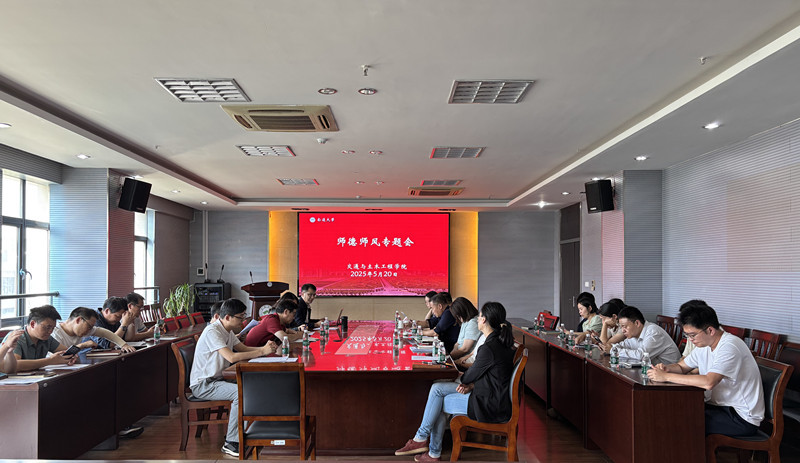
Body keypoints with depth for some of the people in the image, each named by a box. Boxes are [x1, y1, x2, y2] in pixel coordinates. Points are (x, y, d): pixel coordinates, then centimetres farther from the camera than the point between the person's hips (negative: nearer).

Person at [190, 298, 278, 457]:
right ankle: (231, 443, -20)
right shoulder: (212, 331, -21)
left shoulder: (227, 331, 9)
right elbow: (231, 357, -31)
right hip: (202, 385, -9)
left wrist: (264, 348, -6)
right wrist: (262, 352, -27)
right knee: (241, 392, -28)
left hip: (216, 379, 9)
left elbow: (244, 349, 14)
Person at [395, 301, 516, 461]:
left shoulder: (489, 348, -24)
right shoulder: (500, 342, 6)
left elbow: (470, 376, -11)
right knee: (437, 388, 5)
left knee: (437, 404, -1)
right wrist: (470, 385, -2)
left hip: (490, 405, -9)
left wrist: (462, 377, 12)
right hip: (494, 396, 9)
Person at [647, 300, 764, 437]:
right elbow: (681, 367, 17)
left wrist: (666, 376, -31)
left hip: (742, 417, -8)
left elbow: (708, 382, -36)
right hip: (721, 405, 8)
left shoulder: (729, 347, -24)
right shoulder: (704, 345, 5)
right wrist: (666, 368, -8)